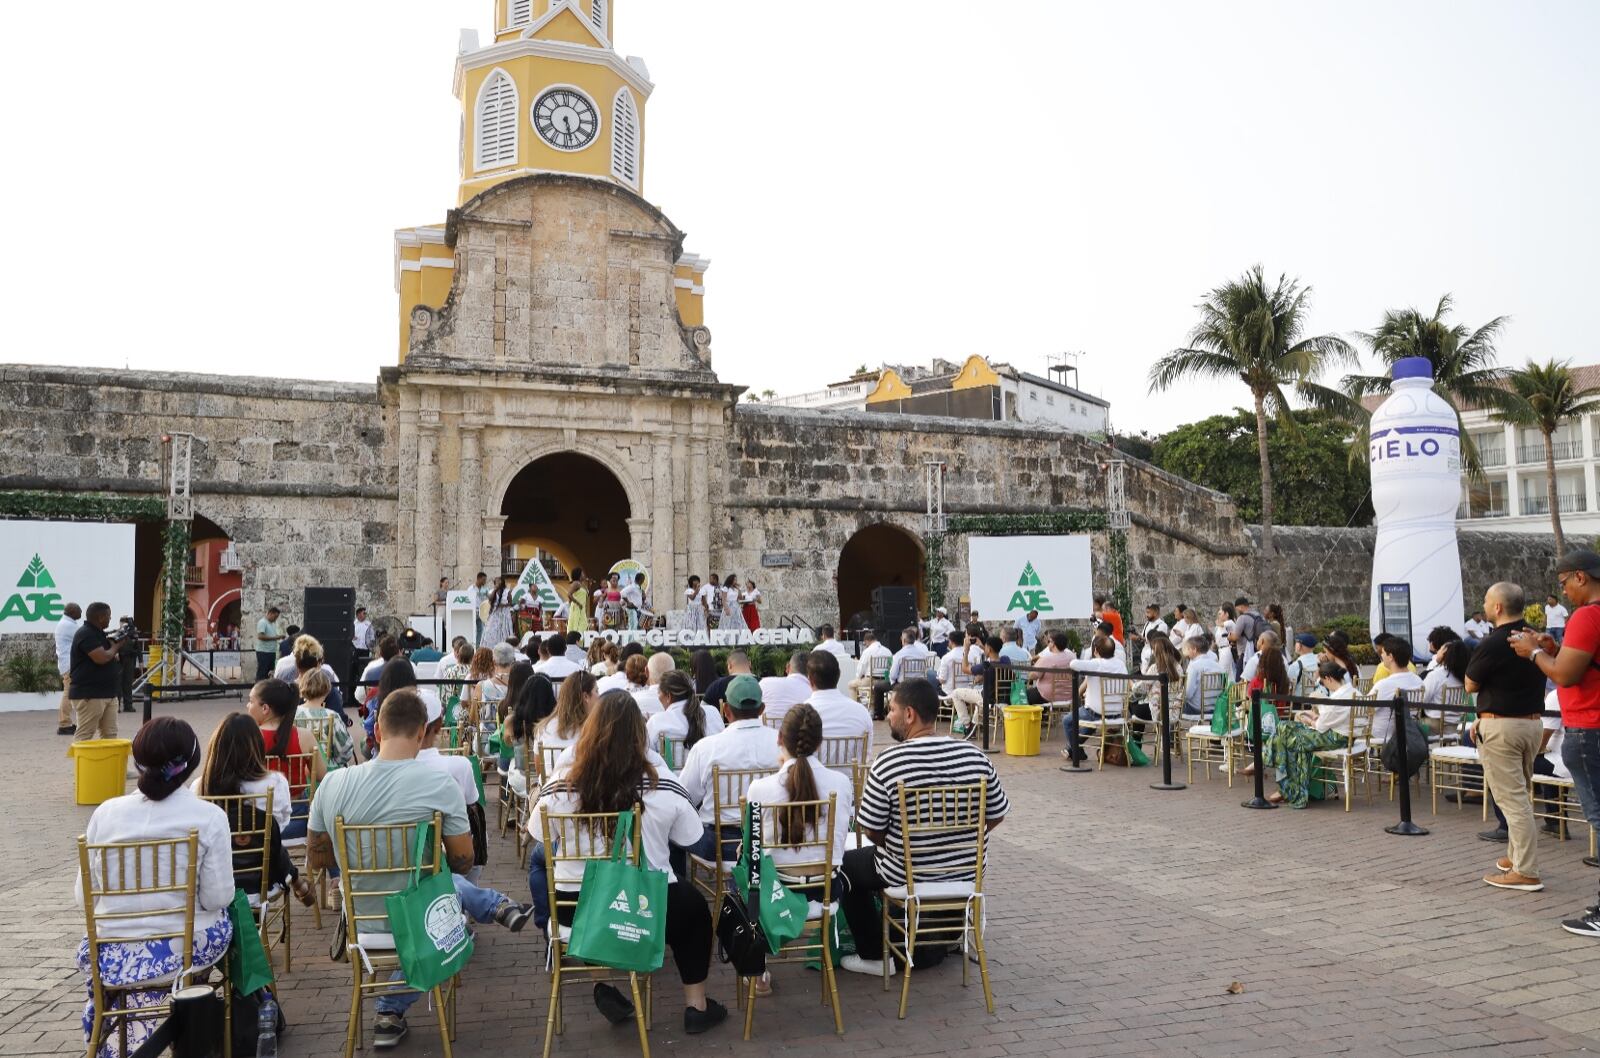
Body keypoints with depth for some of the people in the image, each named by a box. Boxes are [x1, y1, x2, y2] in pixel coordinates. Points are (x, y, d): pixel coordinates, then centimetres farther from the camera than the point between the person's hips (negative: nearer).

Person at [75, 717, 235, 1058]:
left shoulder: (105, 813, -5)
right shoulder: (209, 816, -13)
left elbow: (82, 896, 0)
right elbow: (216, 898, -12)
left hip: (113, 958, 3)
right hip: (183, 952, -3)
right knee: (226, 915, 27)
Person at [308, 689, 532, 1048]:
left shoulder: (333, 784, -13)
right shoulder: (441, 784, -22)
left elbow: (316, 861, 0)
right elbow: (463, 863, -12)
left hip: (361, 923, 3)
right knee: (454, 881, 33)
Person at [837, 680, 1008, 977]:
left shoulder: (888, 762, -21)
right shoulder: (975, 755, -10)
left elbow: (872, 830, -13)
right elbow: (996, 816, 1)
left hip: (907, 877, -5)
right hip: (965, 874, 5)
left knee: (847, 864, 22)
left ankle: (874, 956, 24)